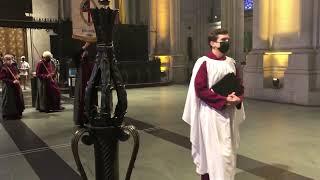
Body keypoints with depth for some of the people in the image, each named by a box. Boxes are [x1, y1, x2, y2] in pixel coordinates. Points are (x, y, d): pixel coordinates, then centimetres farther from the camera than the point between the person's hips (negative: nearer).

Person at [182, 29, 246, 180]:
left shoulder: (231, 63, 9)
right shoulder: (204, 63, -11)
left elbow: (238, 85, 14)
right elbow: (200, 89, -16)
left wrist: (238, 98, -8)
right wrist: (224, 100, -19)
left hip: (230, 113, 7)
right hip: (211, 113, -7)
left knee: (228, 150, 14)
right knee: (213, 150, -4)